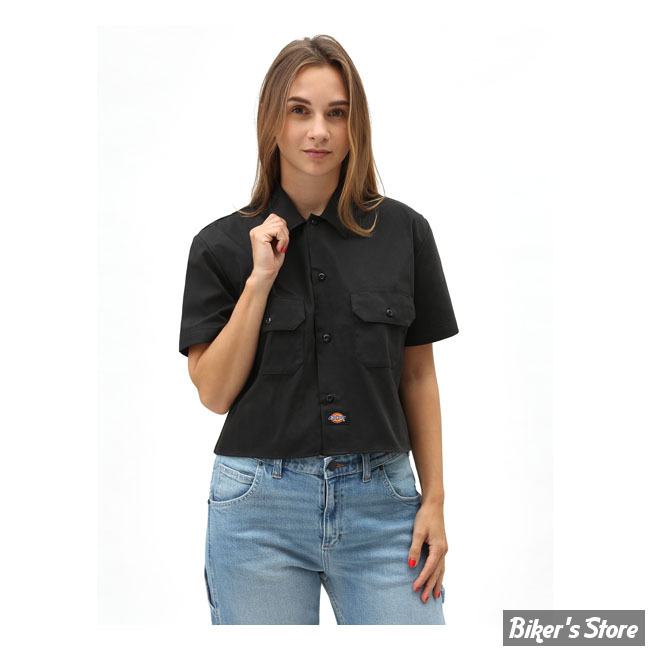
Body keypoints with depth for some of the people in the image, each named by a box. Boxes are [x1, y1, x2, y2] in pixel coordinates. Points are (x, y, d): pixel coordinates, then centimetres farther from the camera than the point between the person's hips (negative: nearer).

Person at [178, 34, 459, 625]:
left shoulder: (404, 232, 3)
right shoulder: (223, 245, 2)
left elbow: (418, 375, 8)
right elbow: (214, 392, -2)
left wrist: (434, 499, 3)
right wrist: (261, 280, -11)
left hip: (382, 503, 1)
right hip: (260, 507, 0)